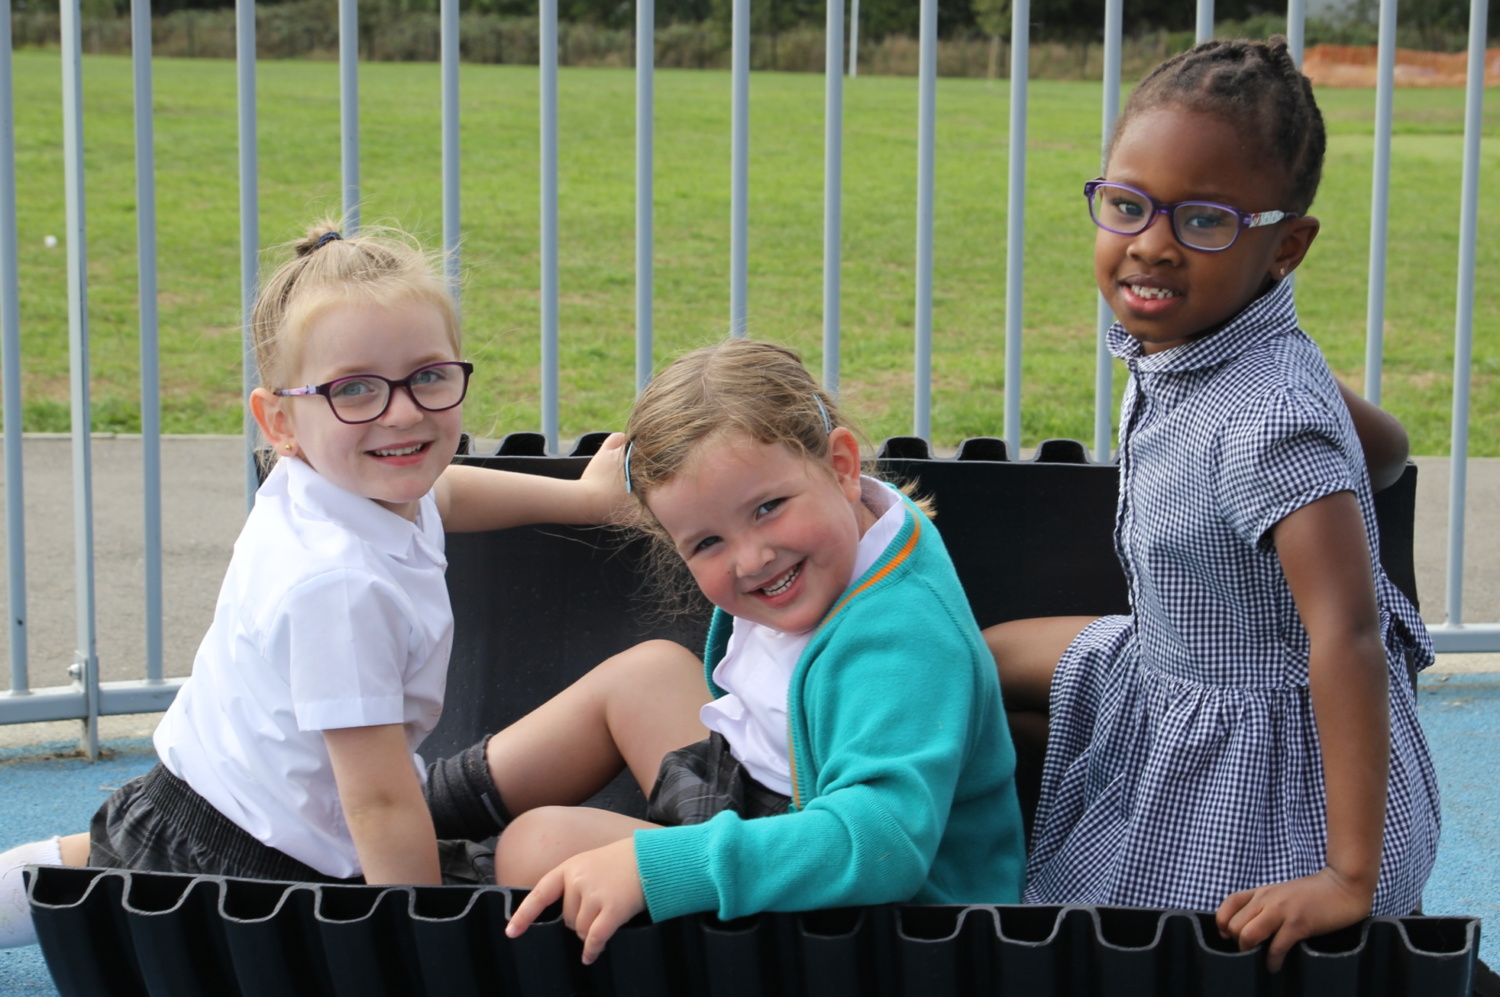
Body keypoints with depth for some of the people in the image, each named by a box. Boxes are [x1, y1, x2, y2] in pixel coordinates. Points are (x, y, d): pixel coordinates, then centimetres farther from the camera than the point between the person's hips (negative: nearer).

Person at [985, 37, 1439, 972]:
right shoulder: (1175, 344, -6)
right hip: (1173, 682, 9)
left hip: (1264, 757, -9)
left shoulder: (1269, 420, -34)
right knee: (990, 657, 24)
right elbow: (1380, 445, 11)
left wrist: (1351, 878, -39)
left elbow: (1348, 636, -38)